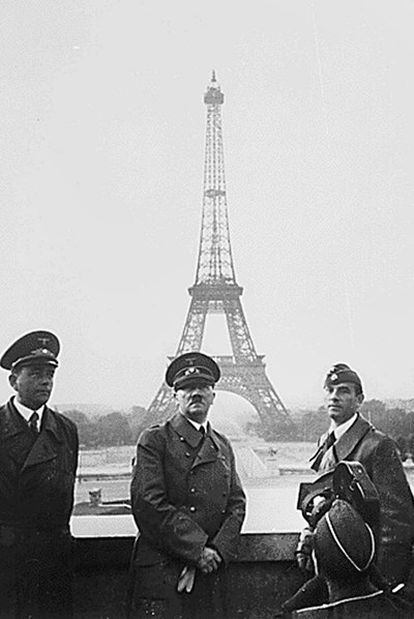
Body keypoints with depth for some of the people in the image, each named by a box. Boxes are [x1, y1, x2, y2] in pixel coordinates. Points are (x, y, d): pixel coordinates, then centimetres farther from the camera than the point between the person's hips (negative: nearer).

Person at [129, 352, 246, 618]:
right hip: (162, 571, -4)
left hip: (211, 570, 5)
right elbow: (149, 504, -12)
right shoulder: (154, 439, -3)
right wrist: (197, 550, -13)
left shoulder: (223, 446, 15)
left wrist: (217, 551, -7)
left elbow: (237, 504, 10)